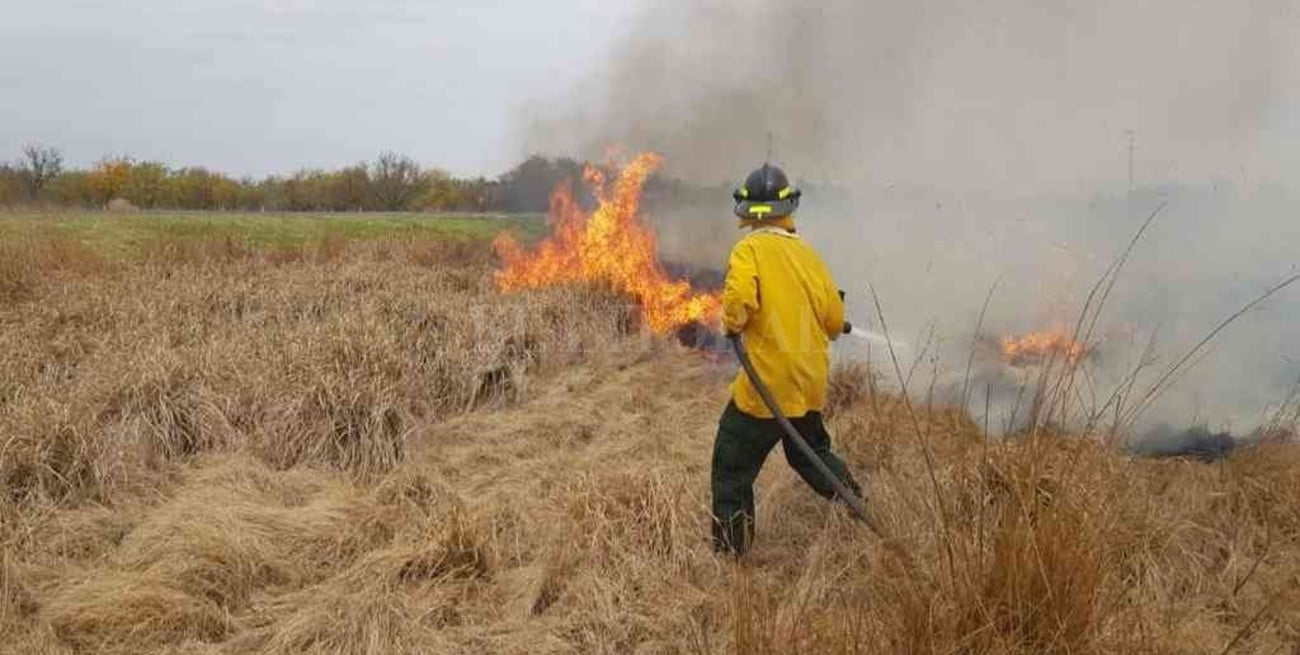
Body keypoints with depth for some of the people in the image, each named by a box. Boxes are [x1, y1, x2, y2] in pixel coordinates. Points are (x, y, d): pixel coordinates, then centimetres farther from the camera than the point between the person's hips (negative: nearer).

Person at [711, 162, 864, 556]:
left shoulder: (750, 250, -9)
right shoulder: (807, 253, 7)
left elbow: (738, 300, -26)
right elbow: (835, 320, 9)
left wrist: (732, 325, -5)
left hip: (768, 383, -6)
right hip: (811, 383, 6)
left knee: (731, 467, 4)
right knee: (811, 452, 29)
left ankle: (730, 552, 3)